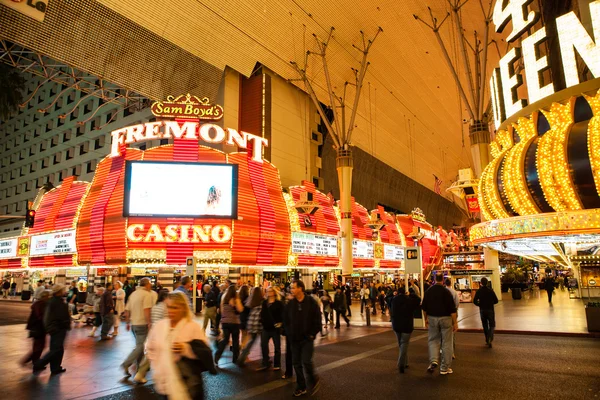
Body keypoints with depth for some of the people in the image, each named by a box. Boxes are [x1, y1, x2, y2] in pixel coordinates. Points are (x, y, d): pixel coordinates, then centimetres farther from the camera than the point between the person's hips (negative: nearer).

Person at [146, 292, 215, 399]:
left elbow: (206, 353, -13)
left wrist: (187, 348, -26)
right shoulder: (159, 325, 4)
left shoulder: (194, 327, -11)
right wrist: (157, 367, 7)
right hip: (165, 382, 4)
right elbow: (151, 348, 17)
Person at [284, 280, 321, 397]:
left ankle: (314, 380, 17)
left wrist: (313, 334, -9)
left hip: (307, 338, -4)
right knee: (296, 362, 8)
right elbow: (286, 320, 10)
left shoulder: (311, 302, -10)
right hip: (294, 339, 4)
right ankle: (301, 387, 23)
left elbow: (317, 319, -7)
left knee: (306, 361, -11)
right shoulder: (290, 303, 1)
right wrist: (289, 333, 2)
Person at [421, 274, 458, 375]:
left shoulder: (428, 291, 1)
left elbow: (424, 307, 8)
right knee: (446, 343, 7)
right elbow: (452, 309, -13)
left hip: (432, 318, 3)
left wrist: (426, 319, 20)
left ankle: (433, 361, -5)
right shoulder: (446, 291, -12)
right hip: (445, 318, -3)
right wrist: (455, 322, -6)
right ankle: (445, 368, 12)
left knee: (433, 340, 15)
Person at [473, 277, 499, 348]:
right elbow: (496, 301, -7)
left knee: (485, 326, 14)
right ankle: (490, 339, -15)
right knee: (492, 325, 6)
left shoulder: (479, 291, -6)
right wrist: (490, 303, 13)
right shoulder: (490, 291, -10)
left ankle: (487, 340, 20)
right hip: (490, 310, -2)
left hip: (482, 310, 2)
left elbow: (475, 301, -8)